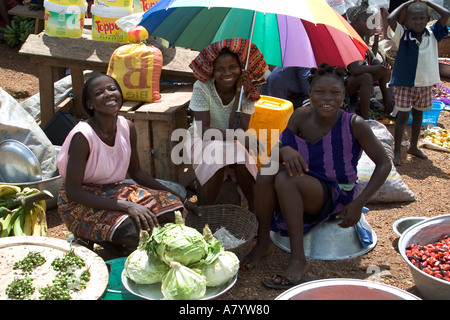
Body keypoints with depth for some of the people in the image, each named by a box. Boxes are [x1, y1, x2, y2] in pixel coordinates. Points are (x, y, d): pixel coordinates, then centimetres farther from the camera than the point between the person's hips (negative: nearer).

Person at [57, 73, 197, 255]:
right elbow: (73, 192, -24)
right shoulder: (83, 136, -24)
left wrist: (179, 200, 6)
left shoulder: (127, 128, -5)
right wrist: (126, 206, -31)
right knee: (131, 232, -33)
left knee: (172, 207, -9)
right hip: (81, 202, -7)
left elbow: (136, 172, 9)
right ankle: (89, 237, -1)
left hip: (115, 190, 7)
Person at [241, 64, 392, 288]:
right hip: (303, 192, 4)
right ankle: (262, 242, -12)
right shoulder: (301, 117, -6)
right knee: (267, 170, -24)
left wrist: (358, 203, -18)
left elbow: (384, 164, -10)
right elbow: (275, 152, -7)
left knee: (285, 179, -30)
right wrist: (284, 150, -32)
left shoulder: (354, 124, -16)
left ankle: (298, 259, -28)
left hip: (338, 197, -4)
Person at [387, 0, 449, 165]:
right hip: (405, 84, -4)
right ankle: (397, 151, 7)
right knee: (402, 117, -3)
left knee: (418, 115, 17)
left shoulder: (432, 35, 2)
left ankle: (413, 146, 32)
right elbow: (390, 19, -22)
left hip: (425, 84, 5)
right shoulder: (402, 35, -8)